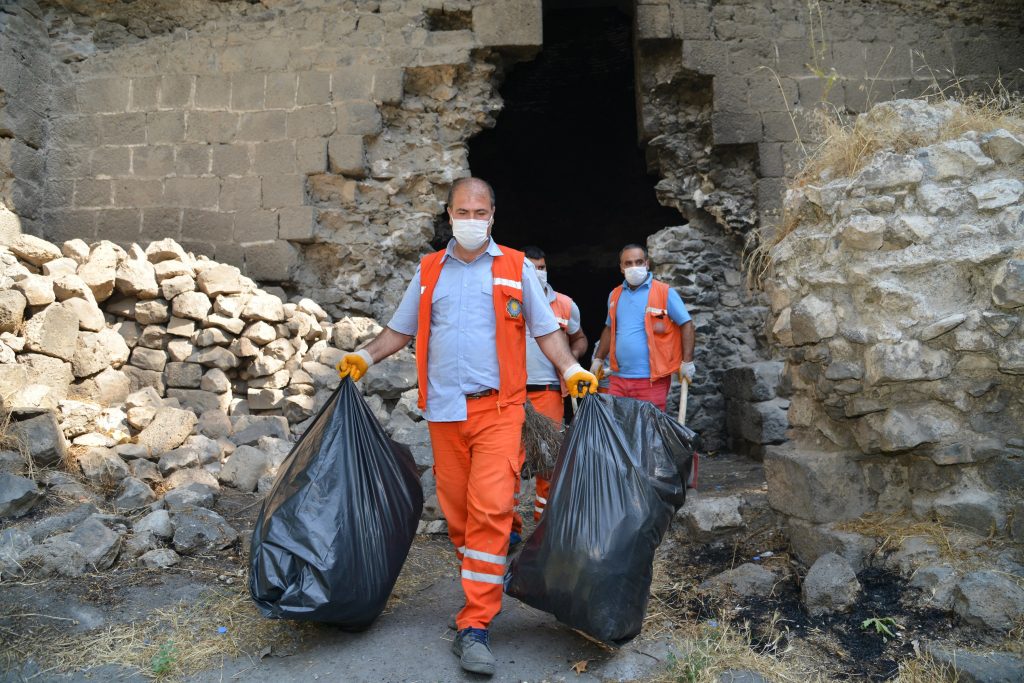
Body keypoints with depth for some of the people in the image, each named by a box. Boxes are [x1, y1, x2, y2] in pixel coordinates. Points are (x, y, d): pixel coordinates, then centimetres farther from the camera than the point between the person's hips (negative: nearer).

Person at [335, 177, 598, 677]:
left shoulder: (516, 268, 7)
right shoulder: (429, 271, 13)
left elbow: (544, 329, 8)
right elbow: (401, 329, 20)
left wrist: (571, 370, -6)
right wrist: (365, 357, 6)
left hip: (498, 408, -3)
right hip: (444, 410, 3)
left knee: (490, 509, -12)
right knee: (457, 510, 9)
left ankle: (475, 626, -4)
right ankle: (485, 578, 33)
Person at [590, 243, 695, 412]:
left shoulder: (665, 292, -3)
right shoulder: (615, 295, 13)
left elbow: (686, 325, -3)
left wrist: (687, 362, -9)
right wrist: (598, 360, 23)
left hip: (652, 380, -4)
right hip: (618, 379, 5)